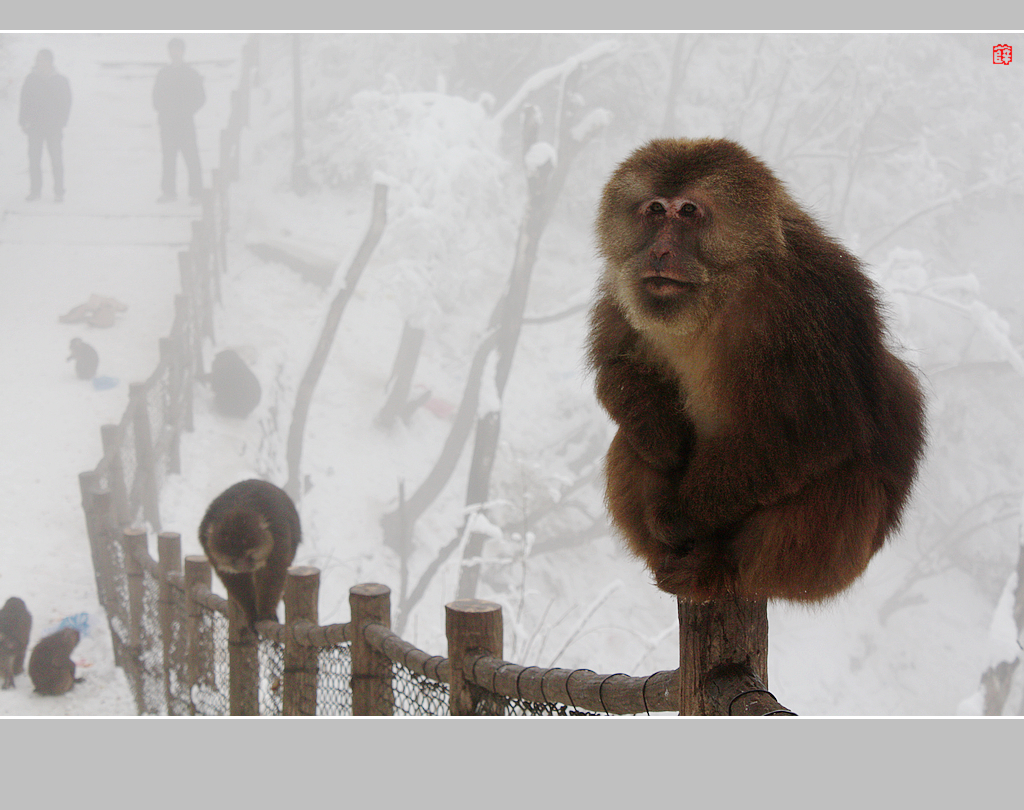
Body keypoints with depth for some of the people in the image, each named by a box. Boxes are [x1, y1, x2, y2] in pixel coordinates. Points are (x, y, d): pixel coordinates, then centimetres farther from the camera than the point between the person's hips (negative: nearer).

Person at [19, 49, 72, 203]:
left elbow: (66, 104, 3)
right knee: (34, 158, 2)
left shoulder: (61, 81, 0)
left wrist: (61, 123, -4)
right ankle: (35, 190, 11)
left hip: (53, 126, -2)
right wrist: (24, 121, 1)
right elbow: (25, 102, 9)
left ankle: (59, 191, 6)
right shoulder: (31, 79, 4)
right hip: (35, 126, 2)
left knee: (56, 159, -1)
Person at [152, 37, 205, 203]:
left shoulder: (191, 73, 3)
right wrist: (161, 110, 2)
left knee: (191, 156, -7)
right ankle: (169, 191, 9)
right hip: (167, 122, 3)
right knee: (168, 157, 4)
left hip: (185, 121, -3)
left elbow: (200, 97, 4)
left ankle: (196, 191, -4)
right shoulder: (164, 73, 12)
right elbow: (157, 95, 18)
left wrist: (188, 111, -6)